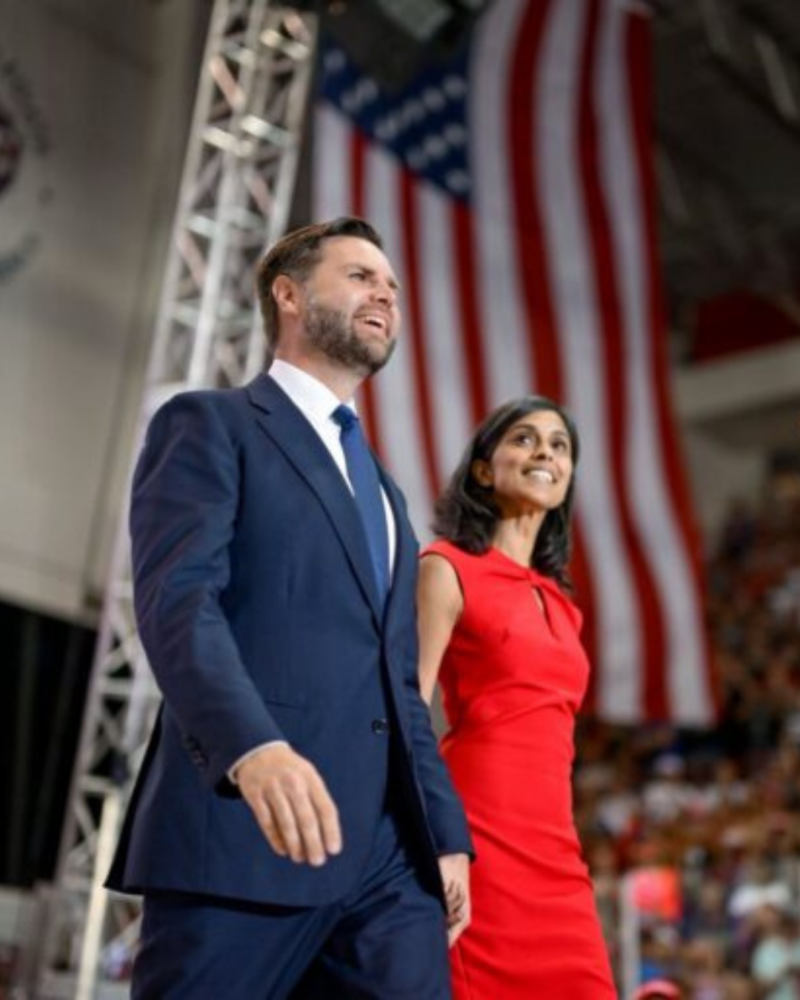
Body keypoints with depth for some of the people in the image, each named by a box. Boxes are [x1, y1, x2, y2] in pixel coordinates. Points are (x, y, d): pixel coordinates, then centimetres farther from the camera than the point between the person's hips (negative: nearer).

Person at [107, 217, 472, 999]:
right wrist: (254, 747, -30)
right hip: (242, 835, -6)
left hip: (390, 856, 7)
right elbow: (177, 600, -13)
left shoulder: (383, 491, 27)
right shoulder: (209, 425, 4)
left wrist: (445, 832, 15)